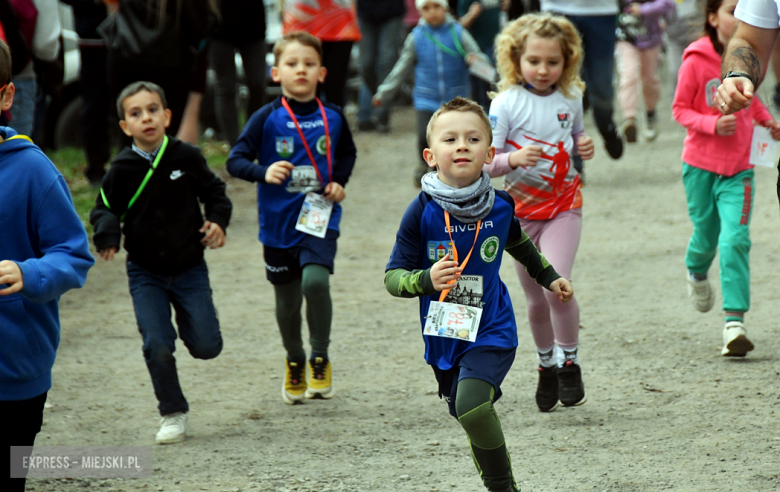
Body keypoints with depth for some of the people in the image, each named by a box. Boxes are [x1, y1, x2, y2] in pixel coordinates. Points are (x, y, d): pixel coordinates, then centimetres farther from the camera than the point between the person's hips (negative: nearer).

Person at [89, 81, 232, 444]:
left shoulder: (187, 157, -8)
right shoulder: (122, 169, -9)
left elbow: (214, 192, 6)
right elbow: (104, 208, 2)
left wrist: (217, 222, -11)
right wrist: (107, 236, -19)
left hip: (189, 268, 0)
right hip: (145, 273, 0)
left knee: (206, 346, -4)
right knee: (157, 346, -10)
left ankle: (188, 324, 33)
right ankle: (172, 414, 9)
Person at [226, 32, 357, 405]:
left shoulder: (332, 118, 0)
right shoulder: (267, 119, -7)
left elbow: (347, 153, 20)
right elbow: (235, 160, -9)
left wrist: (339, 182, 2)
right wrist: (264, 172, -28)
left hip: (319, 219, 0)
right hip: (279, 222, 0)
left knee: (315, 280, -23)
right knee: (287, 300, 12)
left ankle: (320, 359, -3)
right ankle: (294, 361, 38)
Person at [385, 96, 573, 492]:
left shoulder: (499, 207, -5)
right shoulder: (423, 212, -12)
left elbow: (518, 244, 20)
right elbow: (393, 276, -9)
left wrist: (548, 276, 31)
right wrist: (426, 280, -28)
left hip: (491, 332, -2)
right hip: (444, 338, 2)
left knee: (472, 406, -26)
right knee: (474, 425, 14)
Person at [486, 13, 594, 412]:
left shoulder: (570, 99, 0)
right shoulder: (507, 103, -11)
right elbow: (485, 163, -12)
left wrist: (584, 148, -3)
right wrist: (513, 158, -32)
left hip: (564, 203, 0)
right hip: (522, 208, 0)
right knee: (535, 299, 9)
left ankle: (569, 362, 0)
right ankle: (546, 365, 30)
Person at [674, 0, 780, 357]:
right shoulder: (696, 62, -10)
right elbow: (679, 110, -6)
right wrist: (713, 124, -21)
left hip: (739, 167, 2)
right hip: (701, 164, -2)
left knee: (735, 240, -12)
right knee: (706, 234, 11)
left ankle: (734, 323, -14)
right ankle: (696, 272, 48)